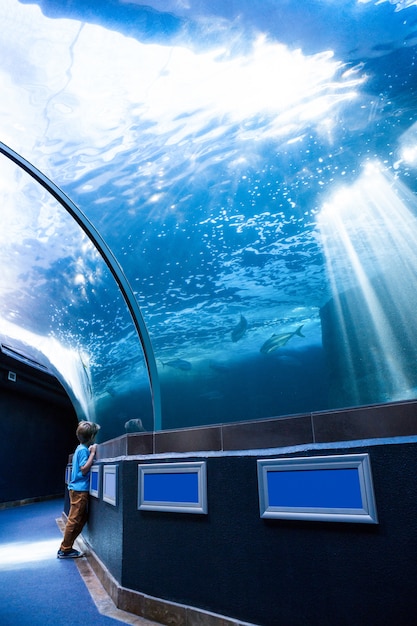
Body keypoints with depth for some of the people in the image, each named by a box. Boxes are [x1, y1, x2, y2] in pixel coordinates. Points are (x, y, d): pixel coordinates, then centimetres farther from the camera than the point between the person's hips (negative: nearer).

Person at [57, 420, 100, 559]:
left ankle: (66, 547, 23)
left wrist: (91, 452, 9)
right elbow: (84, 469, -22)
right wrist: (92, 453, -20)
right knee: (74, 520, -1)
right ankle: (65, 550, 10)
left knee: (82, 518, 15)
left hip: (78, 489, 10)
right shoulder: (83, 450, -16)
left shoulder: (81, 448, 13)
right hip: (80, 490, -10)